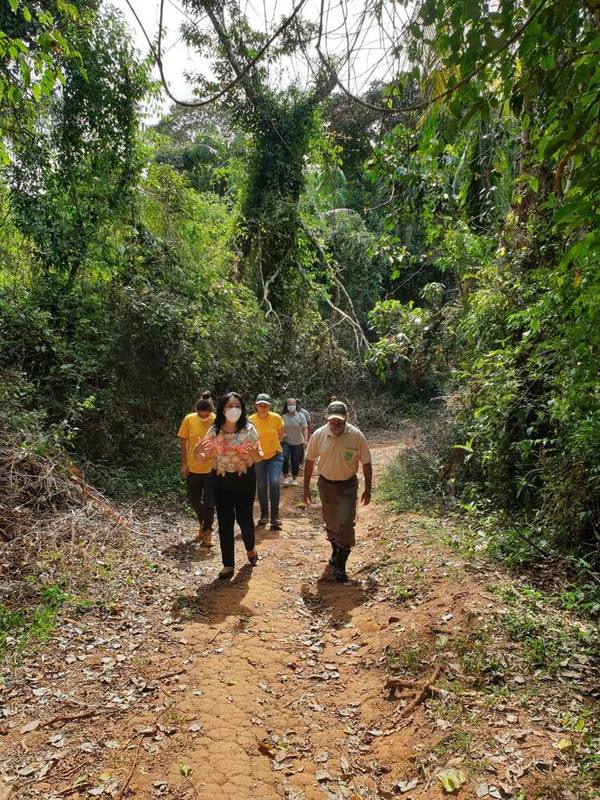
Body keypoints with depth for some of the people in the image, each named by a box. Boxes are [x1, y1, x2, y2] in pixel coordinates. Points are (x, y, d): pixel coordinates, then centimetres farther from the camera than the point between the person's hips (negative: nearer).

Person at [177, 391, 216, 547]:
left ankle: (207, 531, 17)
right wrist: (184, 464, -1)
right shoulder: (189, 420, -8)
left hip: (212, 469, -3)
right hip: (193, 469, 3)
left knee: (209, 502, 0)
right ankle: (202, 522, 43)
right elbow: (183, 442, 0)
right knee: (193, 499, 16)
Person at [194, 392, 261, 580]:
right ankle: (228, 564, 19)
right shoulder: (214, 431, -3)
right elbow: (204, 456, 1)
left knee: (244, 518, 8)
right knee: (225, 522, 6)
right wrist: (197, 452, -22)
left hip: (245, 479, -1)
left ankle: (250, 548, 40)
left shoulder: (249, 429, -8)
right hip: (220, 480, 2)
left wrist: (254, 454, -28)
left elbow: (260, 455, -4)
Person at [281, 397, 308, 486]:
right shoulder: (283, 416, -4)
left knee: (295, 461, 8)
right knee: (284, 457, -21)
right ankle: (286, 477, -6)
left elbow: (305, 429, -6)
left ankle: (294, 478, 26)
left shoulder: (301, 416, -5)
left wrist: (306, 440, -17)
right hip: (286, 442, 0)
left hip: (298, 443, 1)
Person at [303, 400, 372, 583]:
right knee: (330, 523, 15)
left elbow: (366, 463, -6)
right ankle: (336, 551, 41)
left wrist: (368, 490, -1)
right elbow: (309, 461, 0)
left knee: (345, 523, -11)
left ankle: (340, 564, 2)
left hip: (348, 485, -2)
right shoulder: (319, 435, -14)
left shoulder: (356, 436, -18)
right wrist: (306, 487, 3)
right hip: (325, 484, 2)